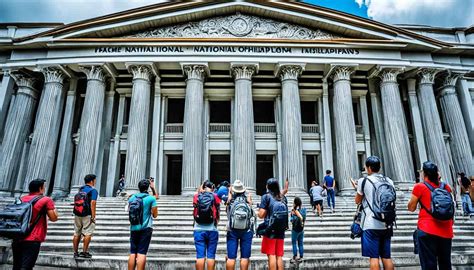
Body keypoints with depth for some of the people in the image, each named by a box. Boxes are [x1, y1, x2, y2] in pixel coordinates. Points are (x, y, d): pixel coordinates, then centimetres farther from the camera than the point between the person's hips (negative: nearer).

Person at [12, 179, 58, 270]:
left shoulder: (21, 199, 11)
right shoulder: (46, 200, -6)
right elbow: (54, 218, -5)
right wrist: (53, 207, 11)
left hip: (17, 239, 7)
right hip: (32, 240, -6)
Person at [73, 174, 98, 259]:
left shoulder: (80, 189, 13)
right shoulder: (93, 190, -8)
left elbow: (75, 201, 16)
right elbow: (93, 203, -17)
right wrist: (93, 216, -17)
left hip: (77, 214, 7)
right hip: (87, 215, -7)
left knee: (77, 234, 12)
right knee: (88, 233, 0)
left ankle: (75, 252, 17)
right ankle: (84, 252, -1)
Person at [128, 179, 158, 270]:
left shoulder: (132, 197, 5)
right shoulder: (151, 198, -7)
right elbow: (155, 215, -2)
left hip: (134, 228, 4)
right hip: (145, 228, -4)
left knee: (133, 253, 10)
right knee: (141, 253, -4)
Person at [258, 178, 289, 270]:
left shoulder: (266, 196, -3)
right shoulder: (283, 197, 12)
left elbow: (261, 215, -8)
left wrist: (260, 209, 11)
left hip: (270, 230, -5)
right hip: (281, 230, 5)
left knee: (271, 255, -2)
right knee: (279, 256, 9)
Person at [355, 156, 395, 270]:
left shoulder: (364, 181, -8)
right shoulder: (389, 181, 7)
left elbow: (357, 201, 4)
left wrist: (358, 189, 20)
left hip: (371, 225, -5)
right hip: (387, 224, 5)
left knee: (374, 257, 0)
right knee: (387, 257, 13)